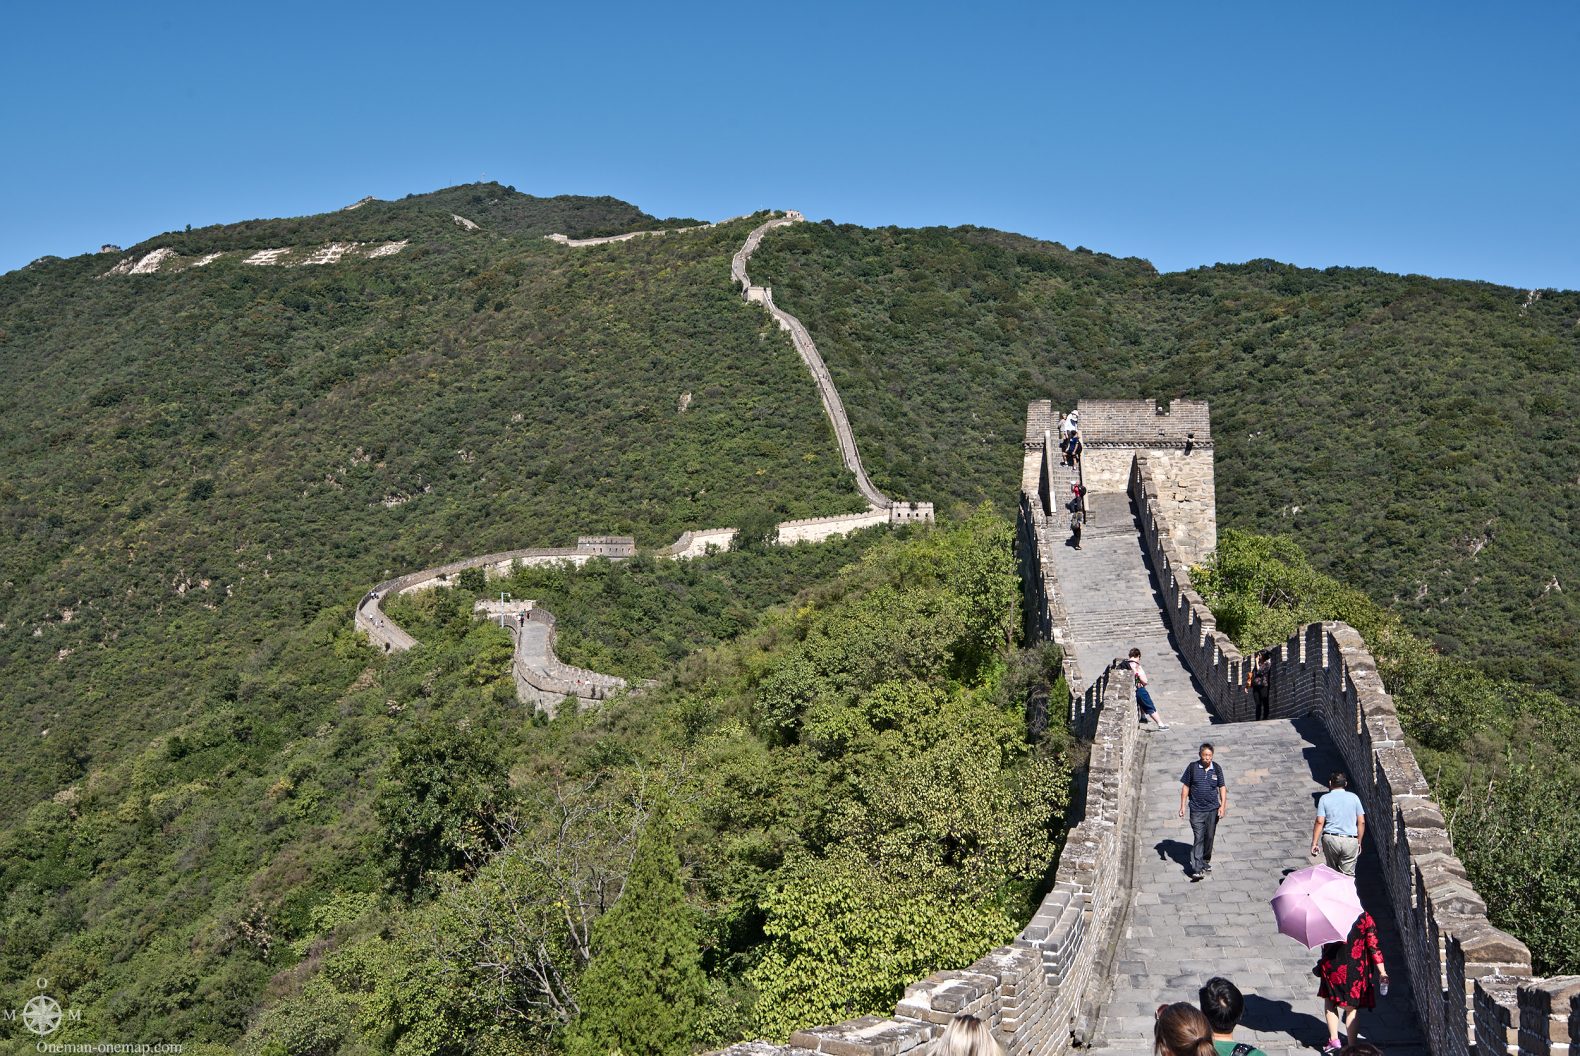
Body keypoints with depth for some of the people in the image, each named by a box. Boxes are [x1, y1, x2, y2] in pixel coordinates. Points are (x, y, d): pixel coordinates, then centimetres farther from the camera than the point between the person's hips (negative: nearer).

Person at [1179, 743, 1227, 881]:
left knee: (1209, 837, 12)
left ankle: (1206, 861, 33)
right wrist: (1183, 806, -1)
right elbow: (1185, 787, 1)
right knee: (1199, 838, -9)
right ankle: (1197, 869, -12)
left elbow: (1222, 787, 8)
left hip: (1213, 809, 3)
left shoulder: (1217, 768, 1)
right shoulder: (1193, 767, -5)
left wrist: (1223, 805, -2)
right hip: (1197, 810, -3)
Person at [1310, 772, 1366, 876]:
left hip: (1330, 839, 0)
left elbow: (1319, 822, -5)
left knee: (1332, 871, 17)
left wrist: (1314, 843, -3)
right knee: (1347, 875, 1)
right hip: (1350, 841, 0)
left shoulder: (1325, 799, 2)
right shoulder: (1354, 797, 6)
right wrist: (1359, 842, 12)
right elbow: (1361, 822, 4)